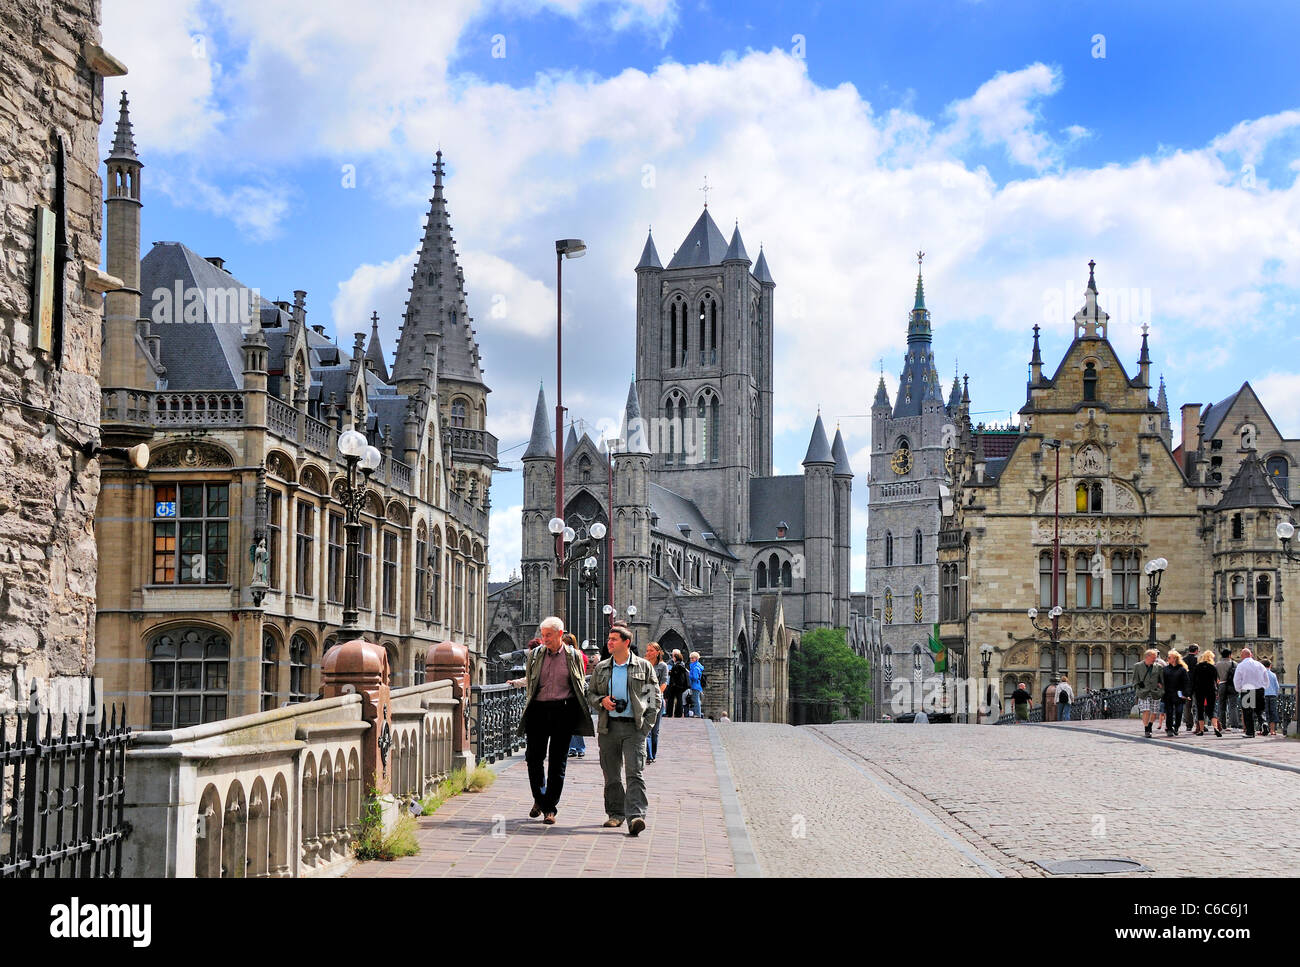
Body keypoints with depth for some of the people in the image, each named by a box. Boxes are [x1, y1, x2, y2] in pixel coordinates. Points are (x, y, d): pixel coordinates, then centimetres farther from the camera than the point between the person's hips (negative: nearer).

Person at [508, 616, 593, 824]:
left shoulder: (574, 656, 6)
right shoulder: (534, 655, 8)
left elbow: (581, 686, 12)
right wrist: (517, 682, 3)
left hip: (563, 711, -1)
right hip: (538, 710, 2)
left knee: (557, 762, 0)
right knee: (534, 758, 1)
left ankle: (550, 808, 5)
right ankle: (539, 799, 24)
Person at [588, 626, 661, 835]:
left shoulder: (643, 667, 4)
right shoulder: (601, 668, 13)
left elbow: (655, 698, 6)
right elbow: (590, 693, 19)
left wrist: (647, 724, -3)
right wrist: (601, 701, -4)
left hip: (634, 727, -3)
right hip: (609, 727, 3)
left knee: (634, 773, -13)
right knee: (611, 775, 7)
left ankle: (635, 816, -22)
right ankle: (615, 813, 21)